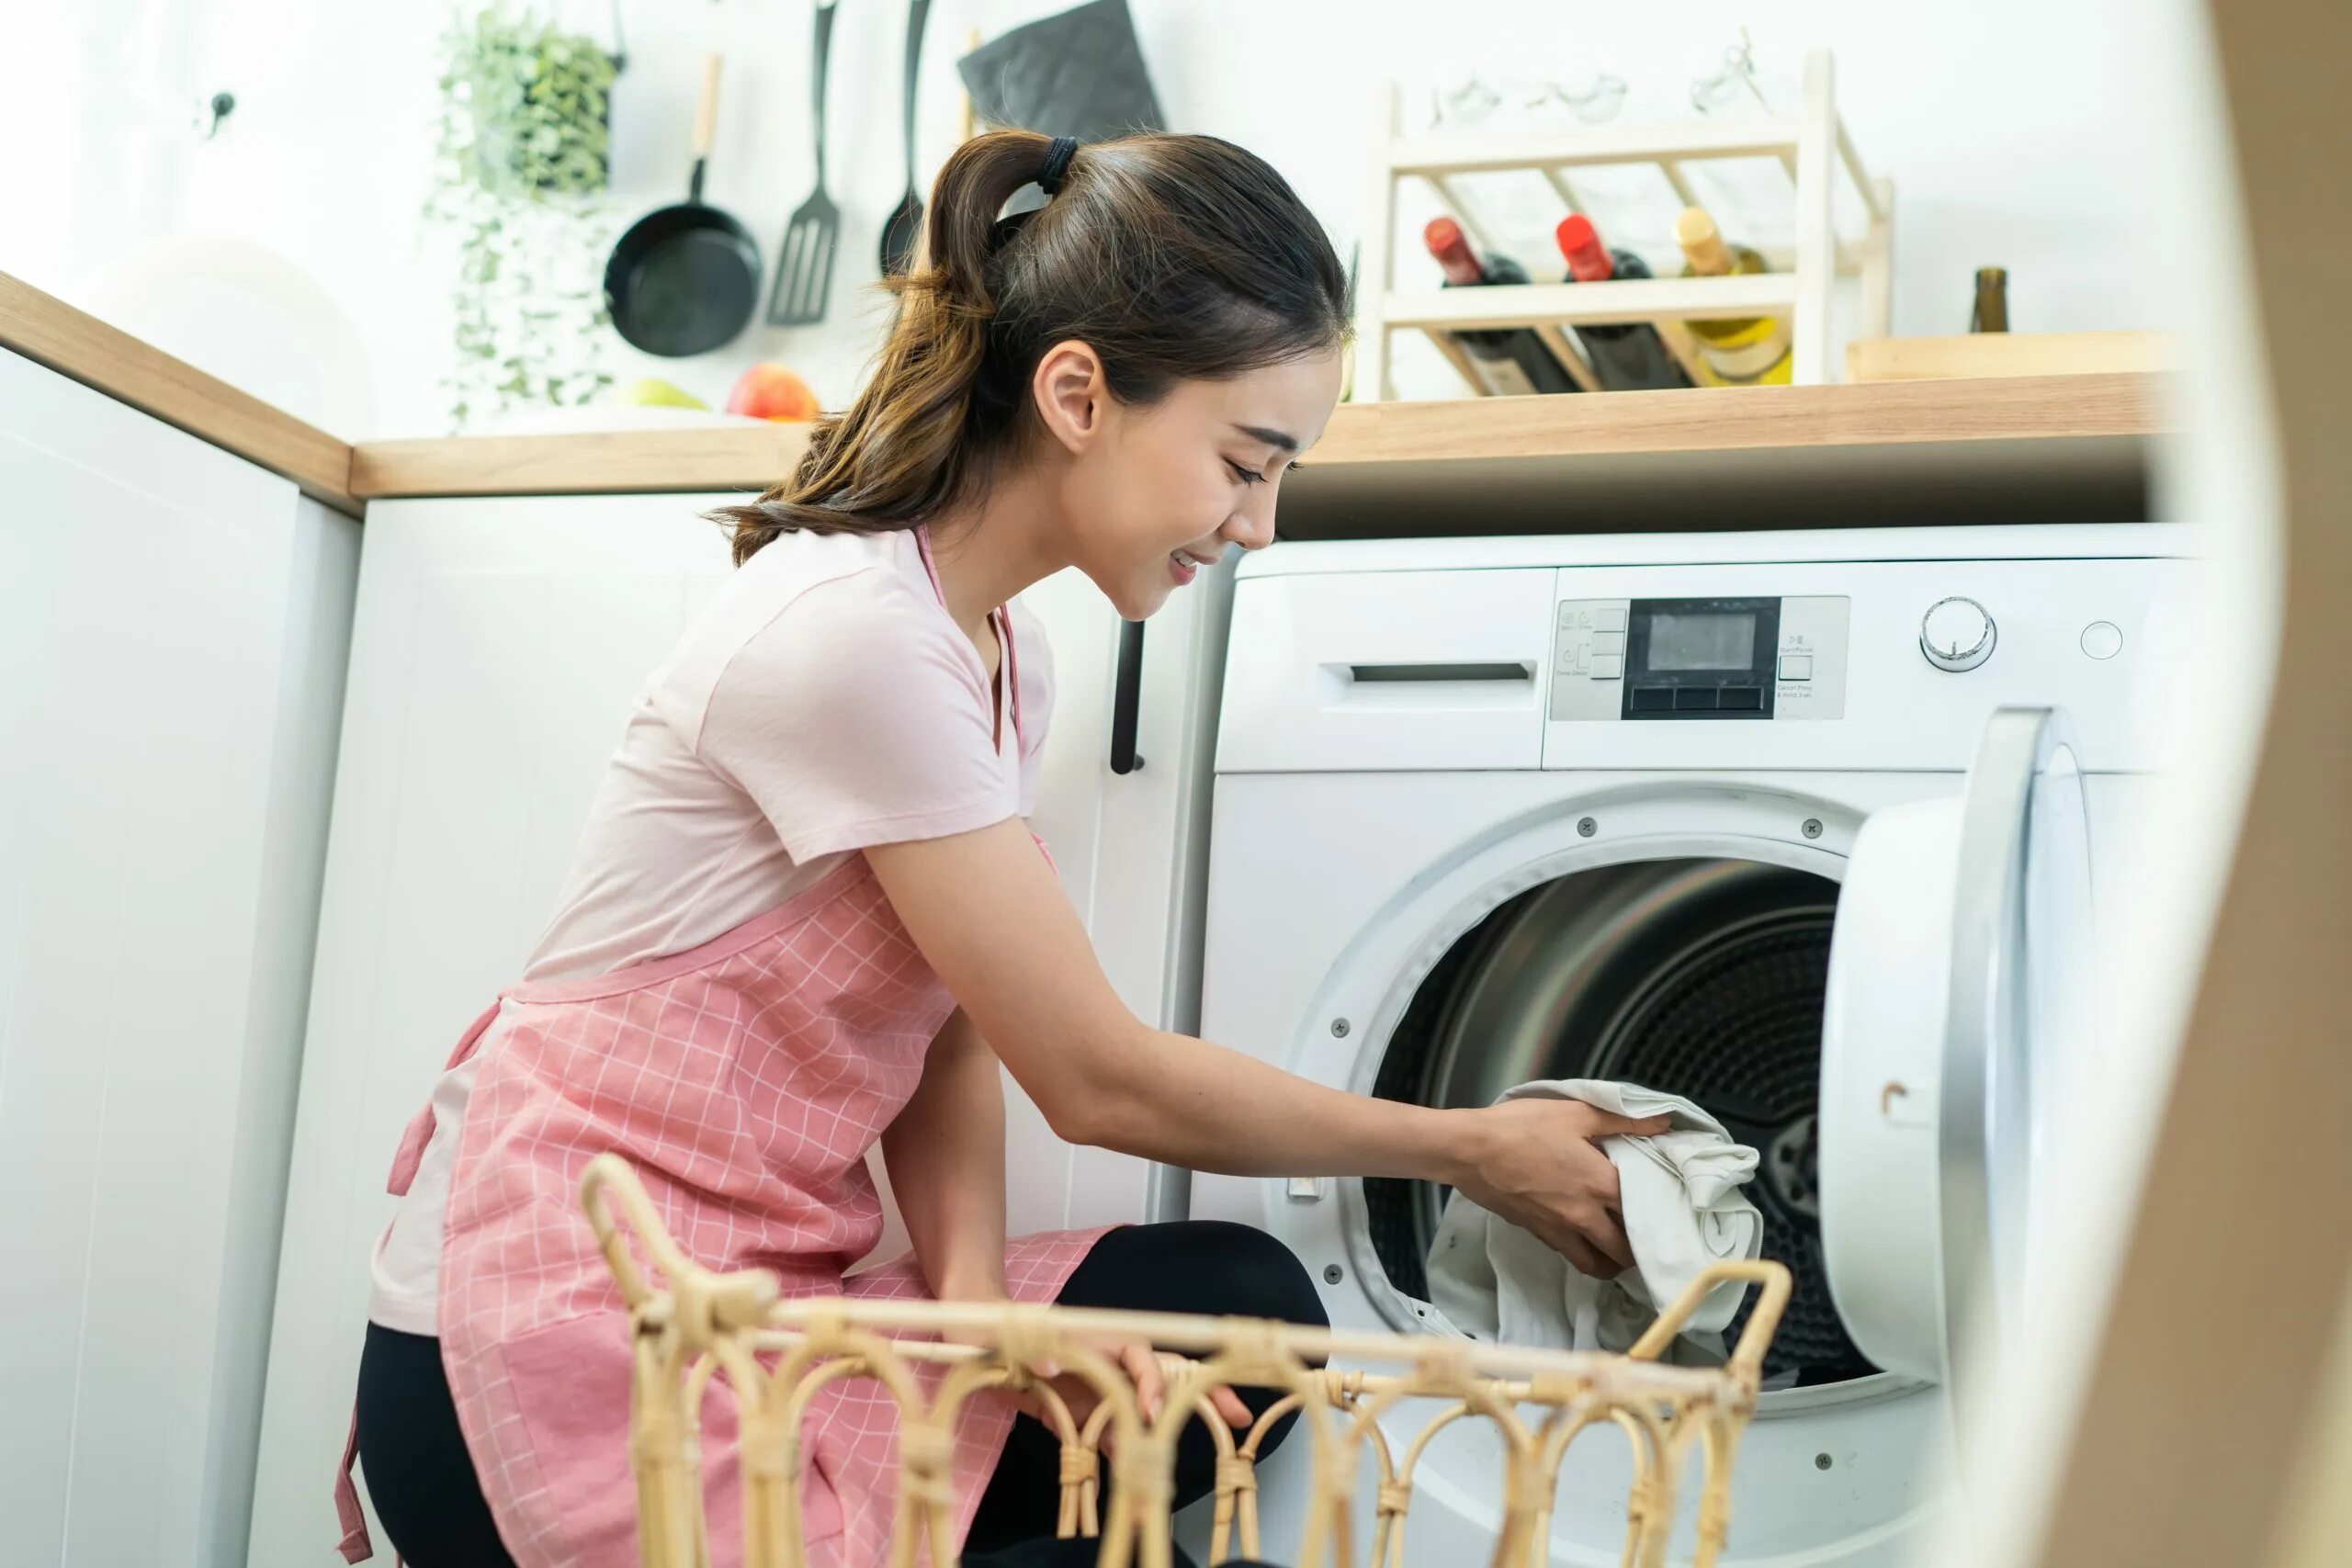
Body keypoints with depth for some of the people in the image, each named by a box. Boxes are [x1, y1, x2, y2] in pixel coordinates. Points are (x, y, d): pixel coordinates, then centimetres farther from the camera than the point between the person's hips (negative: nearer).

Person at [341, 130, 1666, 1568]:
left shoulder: (1003, 654, 10)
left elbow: (950, 1042, 7)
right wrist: (1473, 1151, -4)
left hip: (742, 1285, 9)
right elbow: (1097, 1081, -15)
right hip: (556, 1339, -8)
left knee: (1236, 1312, -10)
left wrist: (970, 1282, -14)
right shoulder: (855, 640, -21)